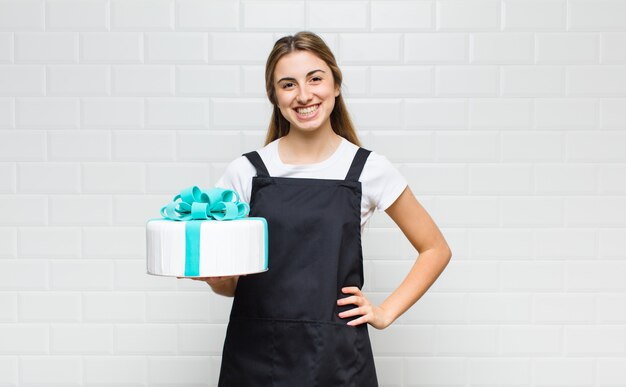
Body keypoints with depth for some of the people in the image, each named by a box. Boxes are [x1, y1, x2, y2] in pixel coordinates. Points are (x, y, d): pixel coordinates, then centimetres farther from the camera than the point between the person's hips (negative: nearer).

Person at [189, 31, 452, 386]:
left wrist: (385, 313, -1)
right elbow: (230, 284, 5)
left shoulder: (369, 169, -3)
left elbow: (436, 249, 8)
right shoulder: (244, 172, 0)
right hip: (253, 354, 1)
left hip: (337, 357, -1)